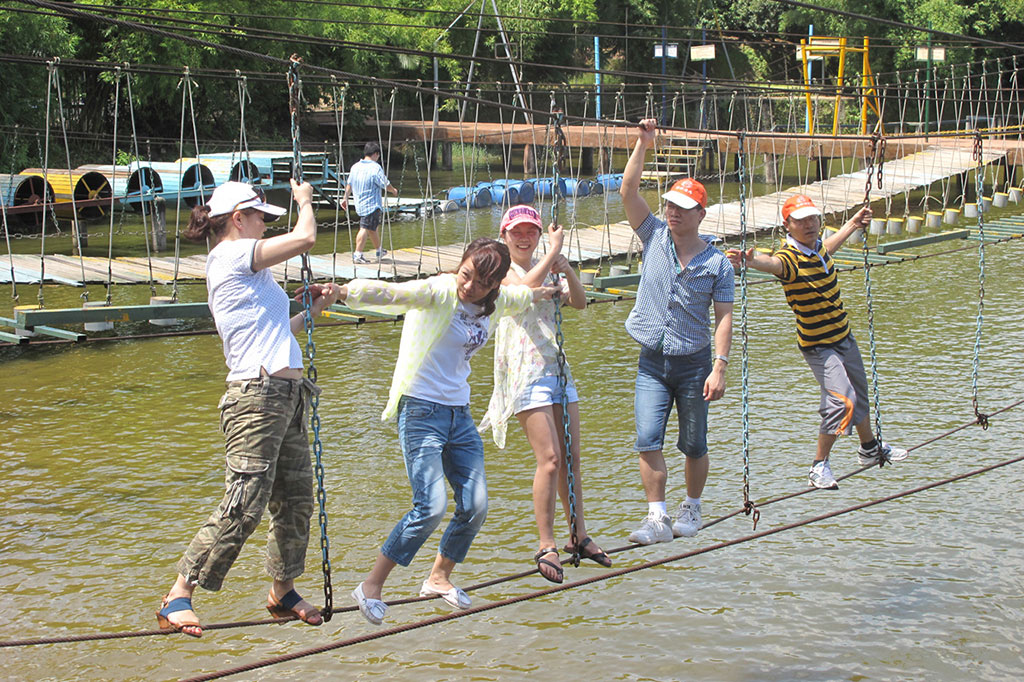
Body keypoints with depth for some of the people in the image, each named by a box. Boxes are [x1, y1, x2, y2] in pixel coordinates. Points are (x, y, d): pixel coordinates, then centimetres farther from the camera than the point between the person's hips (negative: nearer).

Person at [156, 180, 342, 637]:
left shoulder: (245, 269, 24)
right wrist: (304, 200, 8)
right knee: (243, 506, -14)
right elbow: (305, 239, -10)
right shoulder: (230, 255, -6)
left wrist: (314, 308, 20)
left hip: (287, 395, 10)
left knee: (296, 501, 12)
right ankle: (177, 598, -8)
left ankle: (283, 592, 26)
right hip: (256, 395, -10)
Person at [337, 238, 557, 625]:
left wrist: (544, 292, 50)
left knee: (475, 506, 4)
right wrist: (342, 292, -47)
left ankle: (439, 578, 28)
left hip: (460, 415, 7)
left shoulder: (496, 302, 7)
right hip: (421, 412, -7)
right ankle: (371, 586, -2)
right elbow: (390, 293, -31)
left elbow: (522, 295, 31)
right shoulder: (437, 293, -14)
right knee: (431, 507, -16)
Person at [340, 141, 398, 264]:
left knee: (373, 227, 21)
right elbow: (386, 185, -8)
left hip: (359, 204, 8)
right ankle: (358, 254, -15)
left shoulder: (355, 166, 8)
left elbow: (349, 184, 16)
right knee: (365, 228, -9)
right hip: (372, 205, -8)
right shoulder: (375, 168, -14)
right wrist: (394, 191, 11)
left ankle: (379, 251, 35)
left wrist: (345, 198, 26)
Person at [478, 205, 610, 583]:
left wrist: (567, 271, -13)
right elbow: (524, 287, -26)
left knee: (572, 456, 9)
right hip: (525, 373, -7)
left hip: (557, 367, 7)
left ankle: (579, 536, 20)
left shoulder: (548, 268, 15)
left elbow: (580, 303, 3)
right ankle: (546, 546, -4)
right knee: (550, 459, -12)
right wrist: (554, 250, -20)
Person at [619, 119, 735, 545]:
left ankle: (692, 510, 28)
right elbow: (628, 190, -7)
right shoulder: (655, 237, 0)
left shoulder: (716, 263, -5)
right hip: (652, 362, 2)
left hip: (694, 362, -2)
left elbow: (724, 317, -6)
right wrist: (643, 143, -11)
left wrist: (719, 367, -14)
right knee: (648, 441, -9)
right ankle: (657, 518, -4)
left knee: (694, 446, 8)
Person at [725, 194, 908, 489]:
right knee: (841, 399, -23)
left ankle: (870, 448, 49)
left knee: (860, 393, 25)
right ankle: (819, 466, -8)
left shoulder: (817, 245, -3)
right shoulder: (790, 257, -27)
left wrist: (852, 224, 35)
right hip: (819, 346, -8)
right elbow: (773, 263, -52)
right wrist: (751, 259, -74)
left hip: (844, 336, 8)